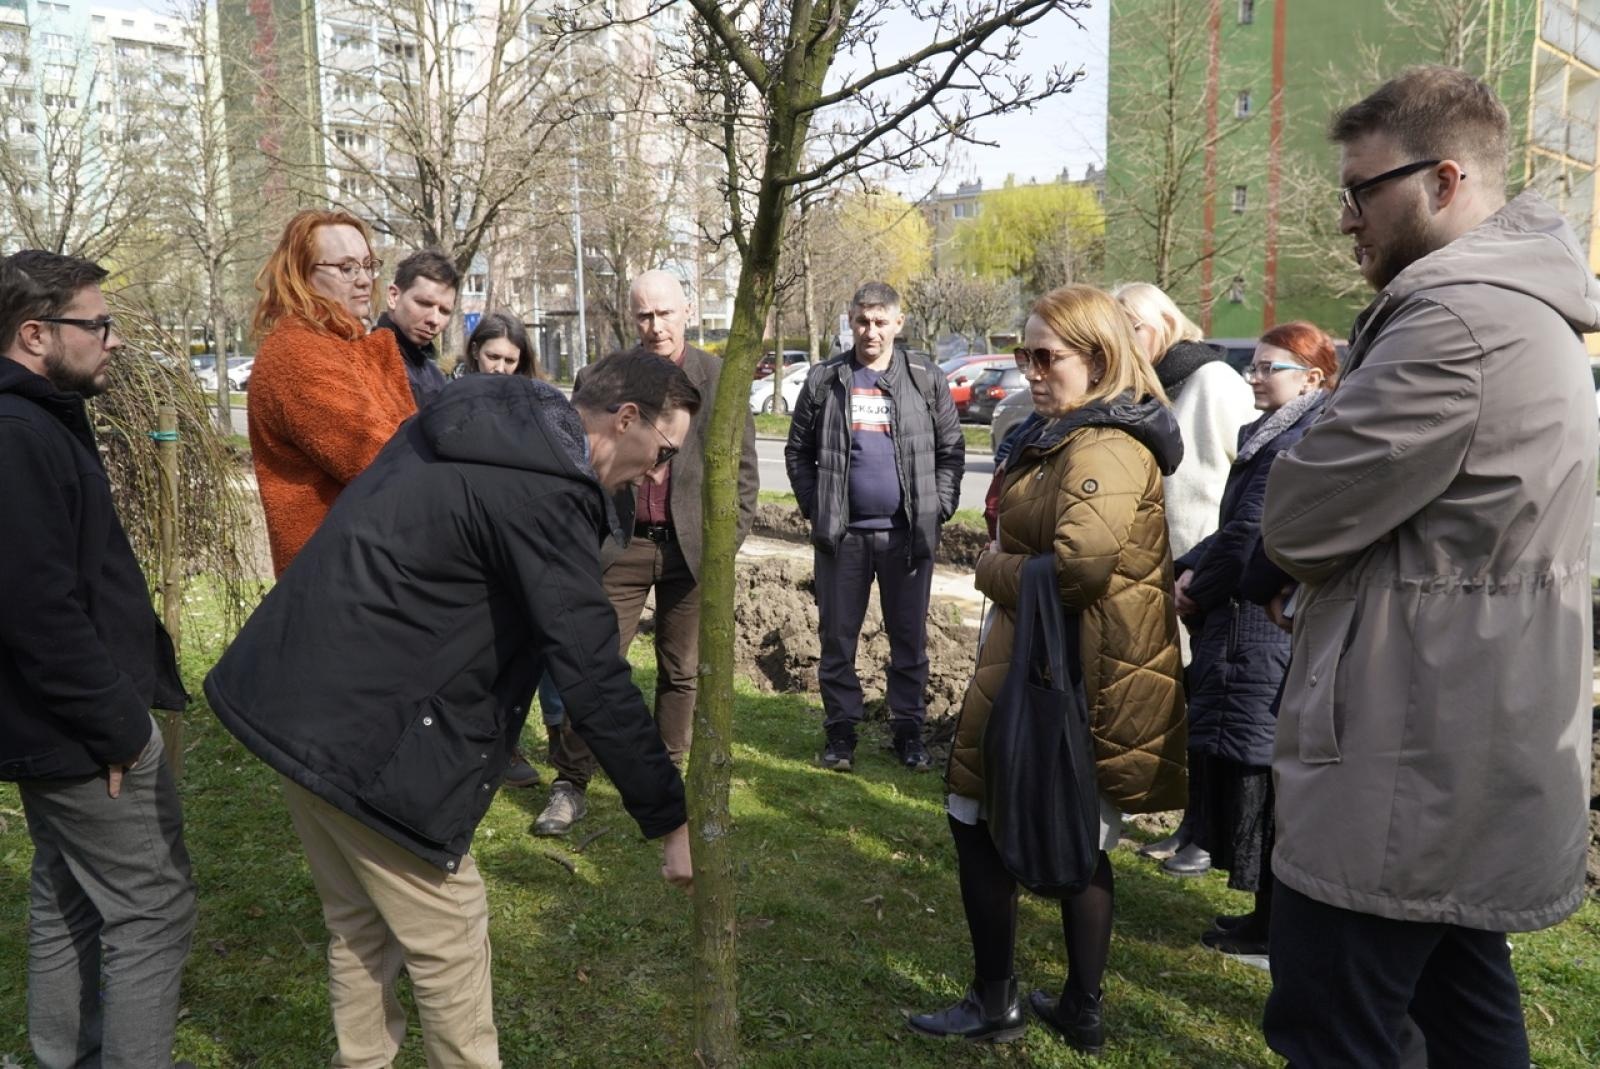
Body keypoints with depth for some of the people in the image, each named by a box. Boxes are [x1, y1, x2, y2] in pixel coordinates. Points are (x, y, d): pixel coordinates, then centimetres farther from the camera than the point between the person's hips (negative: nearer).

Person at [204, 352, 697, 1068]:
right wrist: (671, 821, -16)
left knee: (359, 916, 23)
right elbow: (593, 677, -23)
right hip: (362, 727, -10)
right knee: (449, 933, 6)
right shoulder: (543, 490, -21)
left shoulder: (483, 428, 8)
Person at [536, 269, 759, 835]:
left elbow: (742, 467, 3)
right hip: (620, 544, 0)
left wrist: (728, 539, -4)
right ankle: (570, 785, 12)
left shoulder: (720, 378, 2)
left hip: (692, 547, 0)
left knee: (682, 672, 10)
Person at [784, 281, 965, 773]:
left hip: (908, 532, 0)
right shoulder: (824, 380, 5)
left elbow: (952, 451, 7)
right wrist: (815, 509, -1)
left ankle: (908, 728, 22)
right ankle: (841, 728, 20)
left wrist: (937, 510, -3)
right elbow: (798, 451, 9)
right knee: (837, 636, 7)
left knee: (910, 637, 8)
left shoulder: (927, 380, 4)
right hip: (843, 532, 0)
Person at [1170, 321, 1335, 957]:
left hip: (1262, 639, -10)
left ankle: (1270, 928, 15)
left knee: (1256, 774, 0)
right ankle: (1270, 916, 30)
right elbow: (1235, 525, 17)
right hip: (1253, 632, 10)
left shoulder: (1300, 443, -17)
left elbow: (1253, 535, -21)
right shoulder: (1273, 436, 15)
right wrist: (1188, 569, 1)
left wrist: (1198, 590, -7)